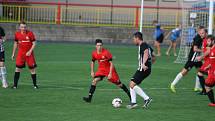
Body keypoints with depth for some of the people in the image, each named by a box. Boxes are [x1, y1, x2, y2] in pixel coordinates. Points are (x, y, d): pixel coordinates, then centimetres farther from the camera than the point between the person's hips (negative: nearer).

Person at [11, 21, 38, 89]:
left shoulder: (30, 33, -7)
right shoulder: (17, 34, 2)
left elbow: (34, 44, -5)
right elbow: (15, 44, 15)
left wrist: (30, 51, -17)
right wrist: (13, 54, 14)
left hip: (29, 53, -2)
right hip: (20, 53, 2)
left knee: (32, 69, 2)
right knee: (18, 68, -3)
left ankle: (35, 84, 12)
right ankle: (15, 85, 2)